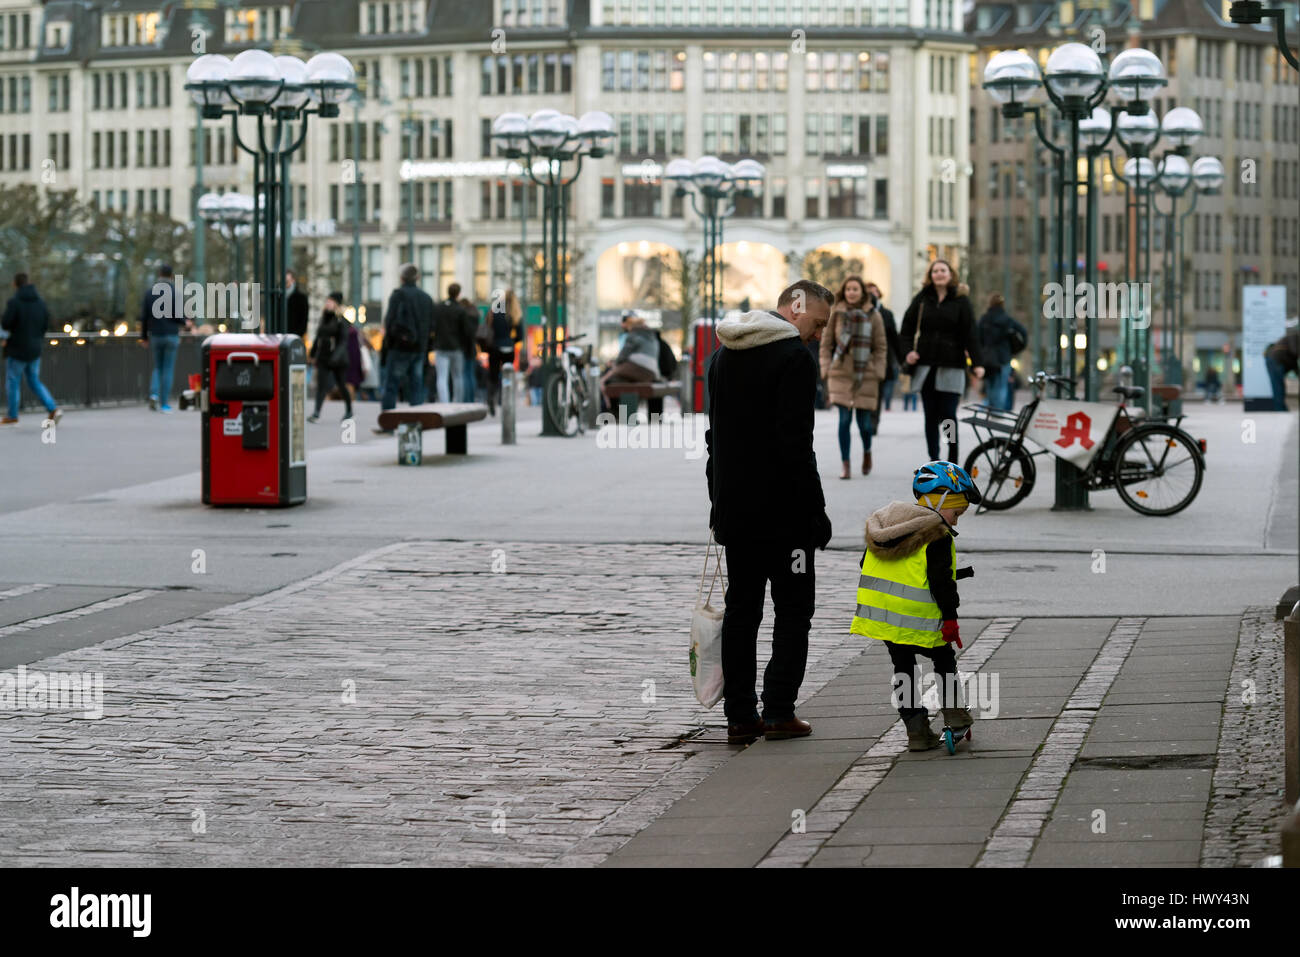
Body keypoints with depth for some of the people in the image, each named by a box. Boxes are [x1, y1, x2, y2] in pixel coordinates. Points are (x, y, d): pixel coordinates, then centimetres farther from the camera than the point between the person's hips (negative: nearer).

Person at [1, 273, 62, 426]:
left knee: (12, 381, 10)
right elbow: (46, 323, 6)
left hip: (17, 350, -6)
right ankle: (53, 409, -1)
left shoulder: (14, 301, -16)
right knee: (34, 381, 15)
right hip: (35, 350, 6)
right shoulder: (40, 301, 2)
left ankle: (12, 416, 16)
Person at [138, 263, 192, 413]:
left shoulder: (150, 291, 5)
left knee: (157, 367, 15)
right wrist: (186, 323, 10)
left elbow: (144, 316, 6)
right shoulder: (176, 291, -8)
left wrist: (144, 336, 13)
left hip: (155, 335, 3)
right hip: (171, 335, -3)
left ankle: (154, 394, -7)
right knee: (168, 369, 2)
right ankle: (165, 403, 1)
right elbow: (179, 315, -13)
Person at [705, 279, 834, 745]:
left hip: (733, 510, 7)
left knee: (741, 610, 10)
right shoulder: (793, 357, -13)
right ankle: (778, 711, -3)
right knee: (793, 609, 3)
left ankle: (740, 716, 8)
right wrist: (815, 509, -14)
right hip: (781, 510, -7)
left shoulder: (724, 355, 14)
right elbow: (796, 444, -19)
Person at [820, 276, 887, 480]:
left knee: (864, 420, 0)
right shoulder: (836, 314, 4)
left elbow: (881, 347, 6)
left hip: (865, 373, 0)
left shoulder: (873, 315, 4)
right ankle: (845, 464, 0)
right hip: (841, 373, 0)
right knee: (844, 419, -9)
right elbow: (826, 344, 7)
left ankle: (867, 451, 31)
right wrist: (826, 373, 0)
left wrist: (878, 376, -1)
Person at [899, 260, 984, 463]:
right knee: (931, 416, 3)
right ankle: (934, 460, 8)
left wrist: (977, 363, -10)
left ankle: (953, 459, 7)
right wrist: (909, 350, -4)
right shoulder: (921, 299, 8)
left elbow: (969, 334, -1)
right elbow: (907, 328, 13)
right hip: (926, 366, 2)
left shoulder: (960, 301, 3)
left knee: (948, 414, -6)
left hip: (951, 367, -2)